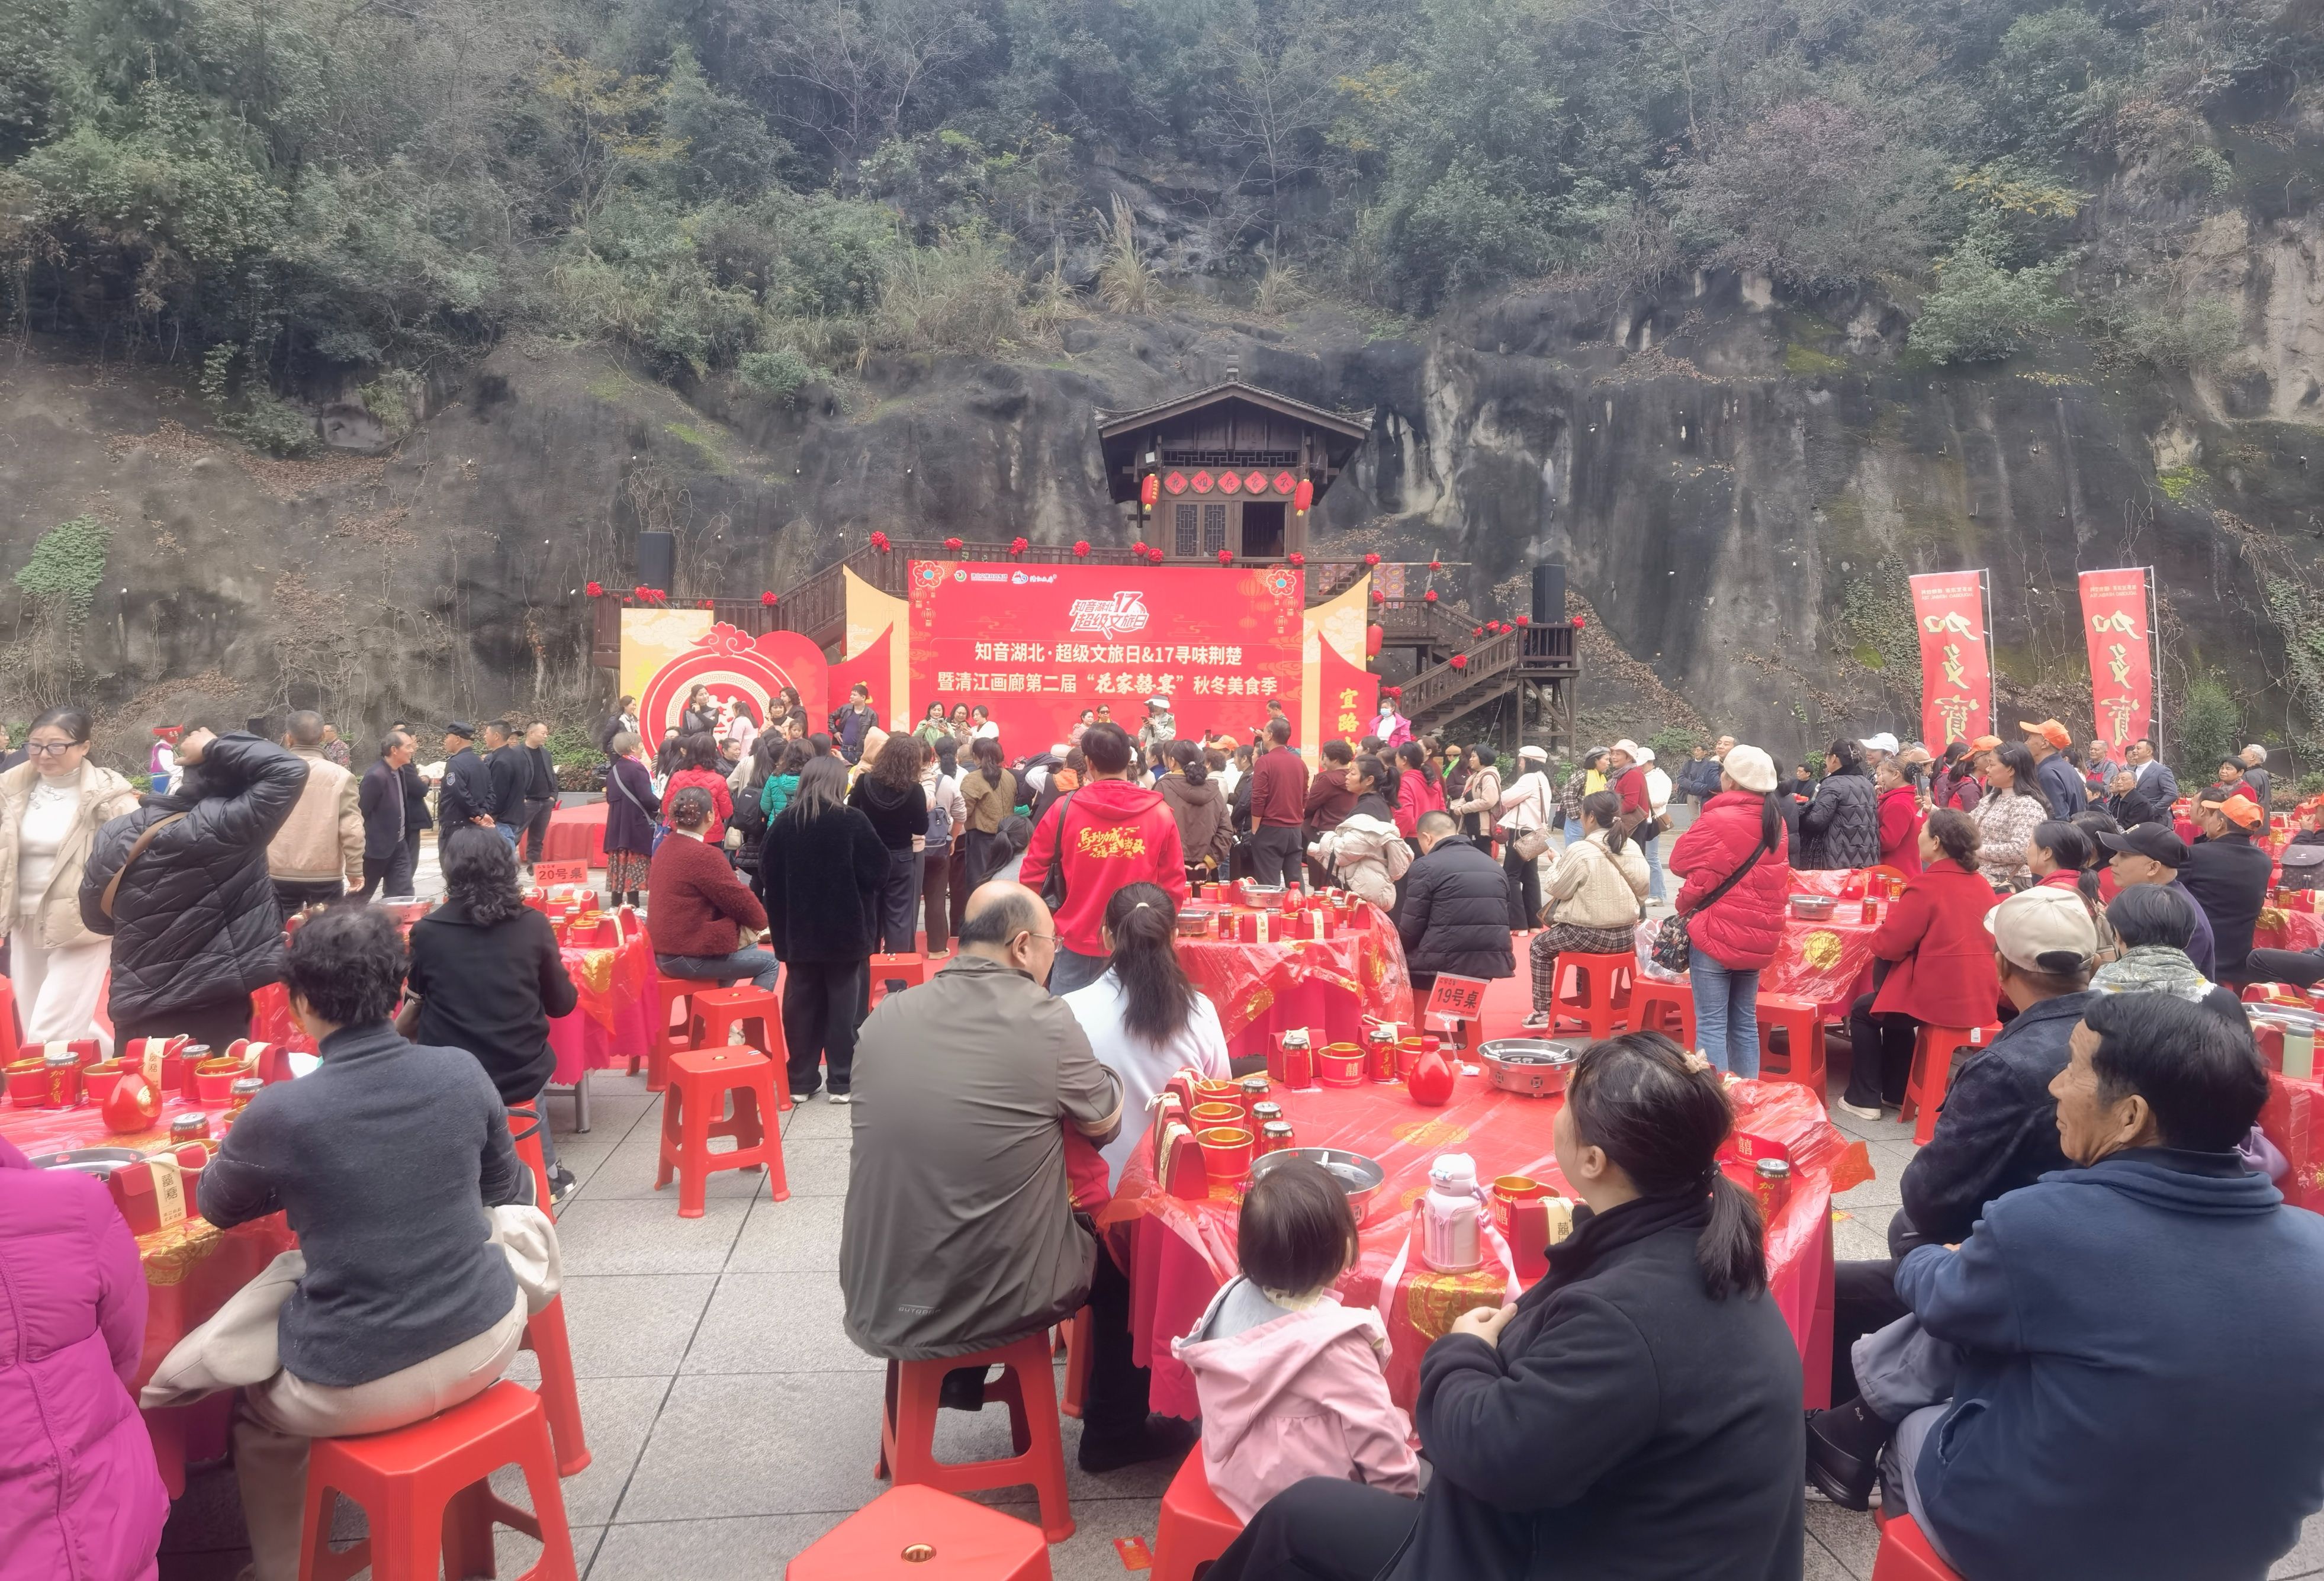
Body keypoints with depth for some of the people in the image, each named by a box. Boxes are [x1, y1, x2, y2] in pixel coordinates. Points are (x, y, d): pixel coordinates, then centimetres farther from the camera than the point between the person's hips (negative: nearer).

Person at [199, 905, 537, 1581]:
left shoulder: (279, 1113, -17)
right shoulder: (463, 1071, -9)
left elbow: (216, 1207, 6)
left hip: (361, 1389, -2)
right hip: (486, 1341, 2)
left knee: (255, 1419, 30)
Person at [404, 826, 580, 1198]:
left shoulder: (426, 931, -7)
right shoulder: (534, 925, -7)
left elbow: (416, 1005, 9)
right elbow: (562, 1003, 4)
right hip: (521, 1079, 1)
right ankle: (546, 1173, 35)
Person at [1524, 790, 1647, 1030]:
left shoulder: (1580, 850, -16)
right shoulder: (1632, 847, 0)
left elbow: (1558, 889, -7)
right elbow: (1641, 890, 7)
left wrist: (1557, 862, 9)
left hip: (1590, 935, -6)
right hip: (1627, 936, 6)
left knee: (1540, 946, 18)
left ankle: (1543, 1012, 17)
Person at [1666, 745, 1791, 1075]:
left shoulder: (1719, 820, -16)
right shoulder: (1777, 823, 8)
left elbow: (1680, 862, -10)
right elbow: (1781, 881, 15)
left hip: (1717, 933, -7)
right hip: (1759, 937, 7)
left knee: (1711, 1025, -2)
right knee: (1745, 1022, 15)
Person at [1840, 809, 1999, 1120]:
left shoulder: (1926, 885, -17)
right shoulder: (1982, 885, 7)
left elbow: (1887, 945, -15)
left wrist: (1880, 935, 6)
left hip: (1939, 999, -8)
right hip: (1981, 1000, 8)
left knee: (1862, 1012, 17)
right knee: (1892, 1007, 31)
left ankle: (1864, 1099, 20)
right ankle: (1897, 1093, 36)